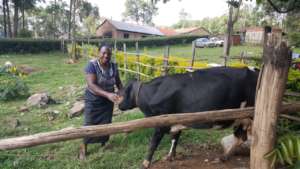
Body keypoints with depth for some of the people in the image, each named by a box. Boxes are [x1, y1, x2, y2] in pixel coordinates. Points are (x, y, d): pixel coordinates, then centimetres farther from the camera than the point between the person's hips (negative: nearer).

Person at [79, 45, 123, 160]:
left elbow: (118, 83, 6)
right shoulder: (92, 65, -21)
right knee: (89, 125, 4)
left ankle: (103, 144, 37)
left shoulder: (113, 66, -6)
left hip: (108, 101, 4)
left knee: (106, 124, 13)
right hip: (93, 100, -4)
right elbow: (91, 85, -31)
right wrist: (107, 94, -42)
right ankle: (83, 147, 26)